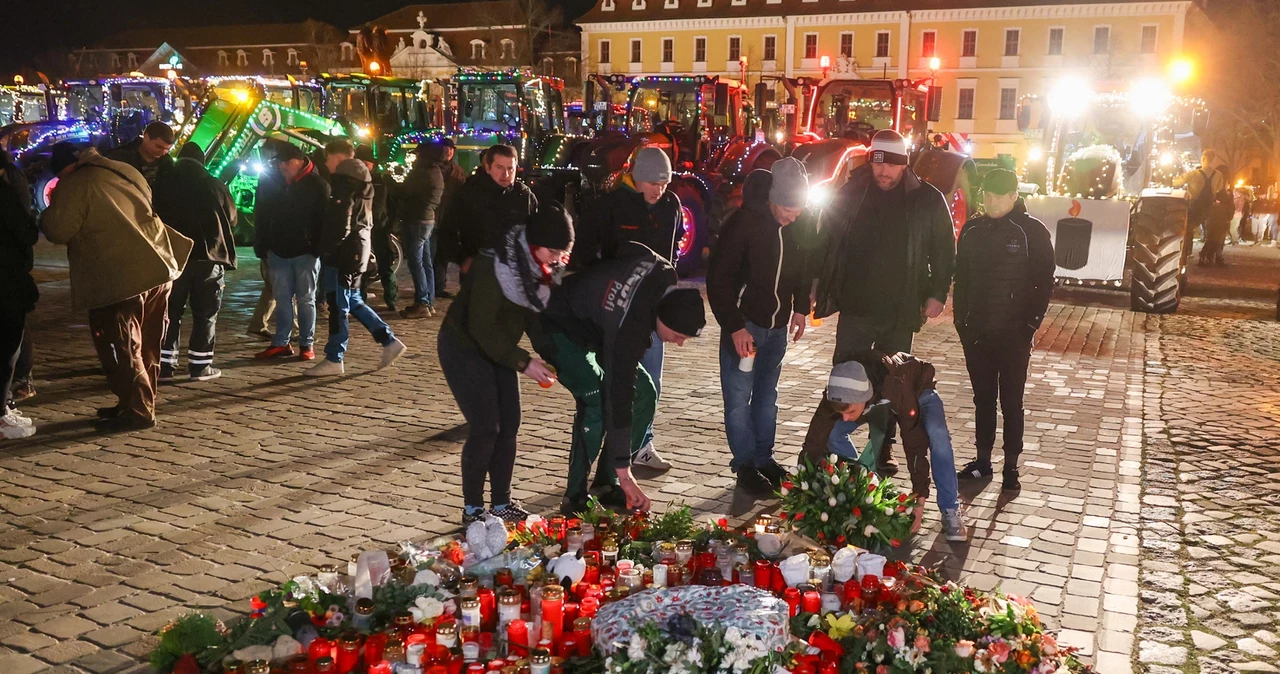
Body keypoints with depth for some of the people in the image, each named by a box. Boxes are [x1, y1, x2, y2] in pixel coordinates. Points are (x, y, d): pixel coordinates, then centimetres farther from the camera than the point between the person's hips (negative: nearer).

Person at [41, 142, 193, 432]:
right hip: (156, 268, 8)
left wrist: (50, 210, 12)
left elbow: (58, 231, -7)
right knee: (145, 346, 15)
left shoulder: (73, 186, -5)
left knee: (121, 348, 0)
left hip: (118, 279, -8)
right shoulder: (125, 170, 16)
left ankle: (137, 411, 1)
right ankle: (137, 403, 25)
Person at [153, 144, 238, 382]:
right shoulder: (215, 185, -4)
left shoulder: (162, 183, 1)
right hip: (209, 256, -2)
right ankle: (200, 365, 5)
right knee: (205, 314, 5)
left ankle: (165, 364, 7)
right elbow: (232, 219, 5)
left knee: (171, 311, 9)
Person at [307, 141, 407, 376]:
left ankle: (334, 359, 3)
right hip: (359, 246, 10)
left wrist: (326, 249, -16)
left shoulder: (344, 183, -14)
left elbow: (341, 223, -20)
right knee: (352, 301, 17)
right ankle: (389, 341, 14)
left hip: (344, 250, -10)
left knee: (338, 304, -3)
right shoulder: (358, 181, 16)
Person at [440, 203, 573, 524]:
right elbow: (481, 327, -28)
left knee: (509, 425, 4)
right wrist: (523, 362, -27)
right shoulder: (494, 264, -28)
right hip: (464, 347, -7)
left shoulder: (540, 267, -6)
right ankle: (472, 509, 5)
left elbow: (535, 314, 3)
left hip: (498, 348, 7)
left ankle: (501, 502, 17)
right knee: (485, 428, -9)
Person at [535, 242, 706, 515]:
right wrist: (624, 471, -34)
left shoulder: (664, 275, -20)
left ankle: (607, 483, 7)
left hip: (595, 324, 9)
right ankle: (575, 497, -15)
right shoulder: (627, 327, -39)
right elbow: (619, 397, -37)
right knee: (598, 400, -28)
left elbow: (623, 247, 0)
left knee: (645, 392, -2)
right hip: (557, 328, -9)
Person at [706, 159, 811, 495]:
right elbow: (719, 277, -17)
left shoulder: (798, 225, -3)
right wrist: (735, 327, -18)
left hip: (777, 325, 5)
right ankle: (746, 466, 10)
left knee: (766, 395, 15)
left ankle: (764, 458, 25)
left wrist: (801, 307, 11)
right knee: (739, 398, 0)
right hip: (744, 324, -5)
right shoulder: (745, 222, -19)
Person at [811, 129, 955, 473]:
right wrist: (820, 286, 0)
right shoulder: (852, 193, -2)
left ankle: (882, 448, 25)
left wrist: (937, 294, -3)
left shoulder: (927, 200, -3)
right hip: (856, 305, 0)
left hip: (901, 311, 0)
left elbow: (944, 251, 3)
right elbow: (827, 238, 5)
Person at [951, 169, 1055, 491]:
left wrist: (1031, 323, -12)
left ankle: (1011, 465, 14)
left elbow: (1044, 282, -6)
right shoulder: (972, 230, 6)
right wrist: (962, 319, 5)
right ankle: (983, 459, 22)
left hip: (1014, 333, -4)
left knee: (1011, 402, 4)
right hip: (976, 330, 4)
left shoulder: (1032, 231, -6)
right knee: (983, 398, 12)